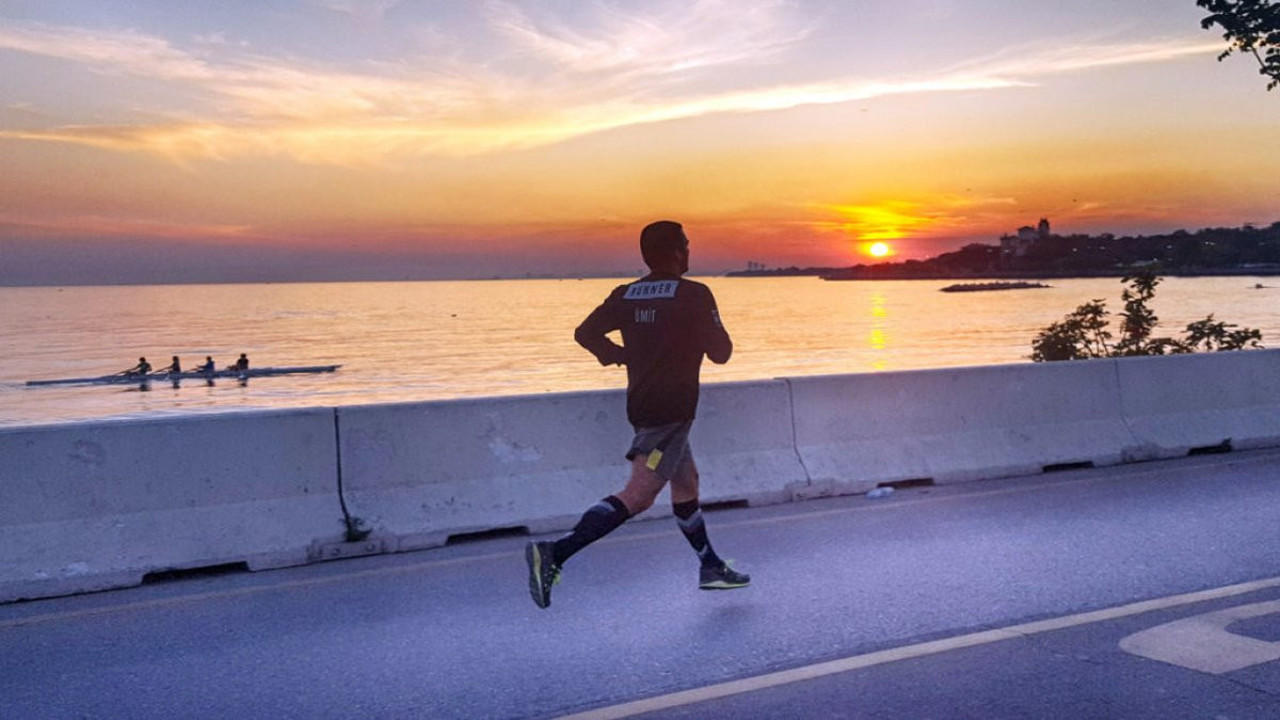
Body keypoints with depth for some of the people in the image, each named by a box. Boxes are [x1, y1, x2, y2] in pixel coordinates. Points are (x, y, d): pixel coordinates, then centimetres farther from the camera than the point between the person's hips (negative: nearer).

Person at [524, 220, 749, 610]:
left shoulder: (625, 295, 6)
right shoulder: (694, 295, -11)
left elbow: (585, 332, 2)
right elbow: (720, 352, -9)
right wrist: (711, 330, 11)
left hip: (643, 402, 9)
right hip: (672, 410, -9)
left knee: (686, 483, 21)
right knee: (638, 496, -13)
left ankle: (711, 567, 33)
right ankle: (556, 552, -24)